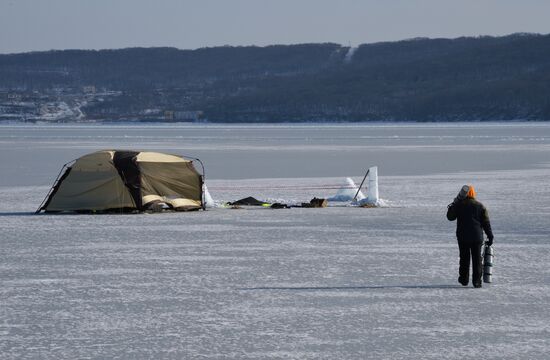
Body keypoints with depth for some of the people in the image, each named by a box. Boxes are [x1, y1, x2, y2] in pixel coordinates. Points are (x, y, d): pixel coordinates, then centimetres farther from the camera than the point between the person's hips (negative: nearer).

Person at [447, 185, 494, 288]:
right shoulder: (480, 206, 0)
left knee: (464, 258, 12)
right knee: (477, 259, 2)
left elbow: (450, 217, 7)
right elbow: (486, 222, 1)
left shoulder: (459, 205, -3)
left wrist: (452, 205, 18)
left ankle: (464, 279, 18)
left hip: (462, 237, 0)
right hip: (477, 237, 0)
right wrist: (490, 236, 6)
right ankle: (476, 281, -3)